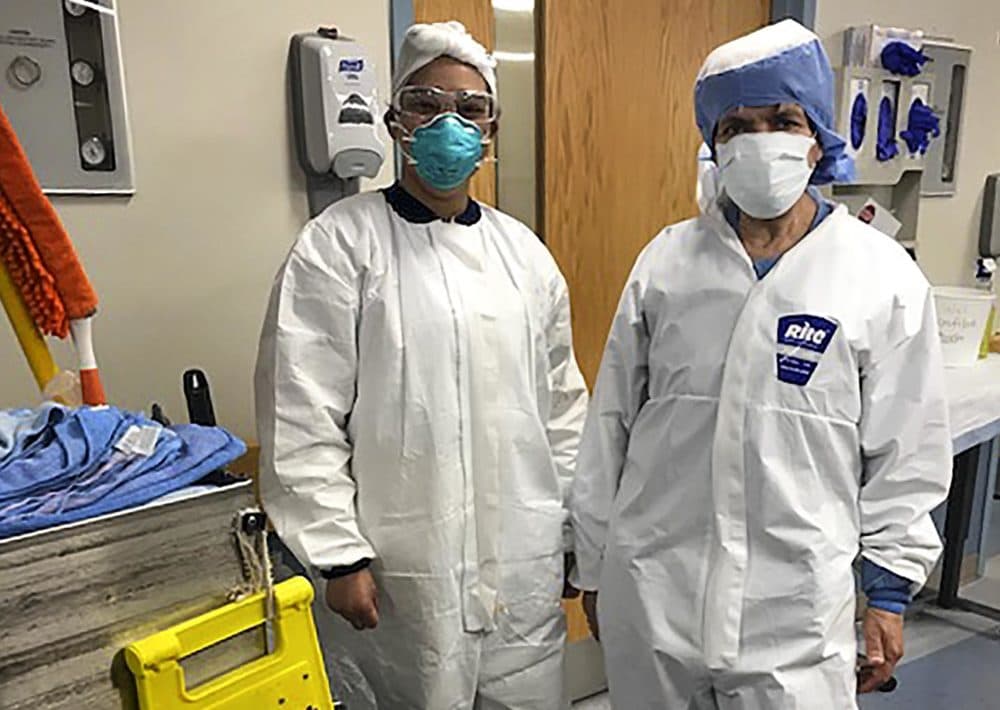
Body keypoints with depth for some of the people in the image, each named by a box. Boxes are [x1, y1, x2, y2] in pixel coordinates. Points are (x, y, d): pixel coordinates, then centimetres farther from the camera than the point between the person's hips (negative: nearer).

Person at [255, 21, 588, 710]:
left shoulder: (523, 250, 8)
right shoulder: (342, 243, -7)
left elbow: (563, 404, 12)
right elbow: (302, 417, -9)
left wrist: (580, 527, 12)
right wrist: (340, 555, -10)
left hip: (527, 567, 5)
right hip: (405, 574, -4)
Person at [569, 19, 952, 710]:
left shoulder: (886, 277, -4)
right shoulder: (666, 261, -2)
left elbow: (906, 453, 3)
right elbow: (611, 425, 3)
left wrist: (889, 593, 5)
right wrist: (595, 564, 8)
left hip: (796, 604, -1)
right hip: (649, 591, 2)